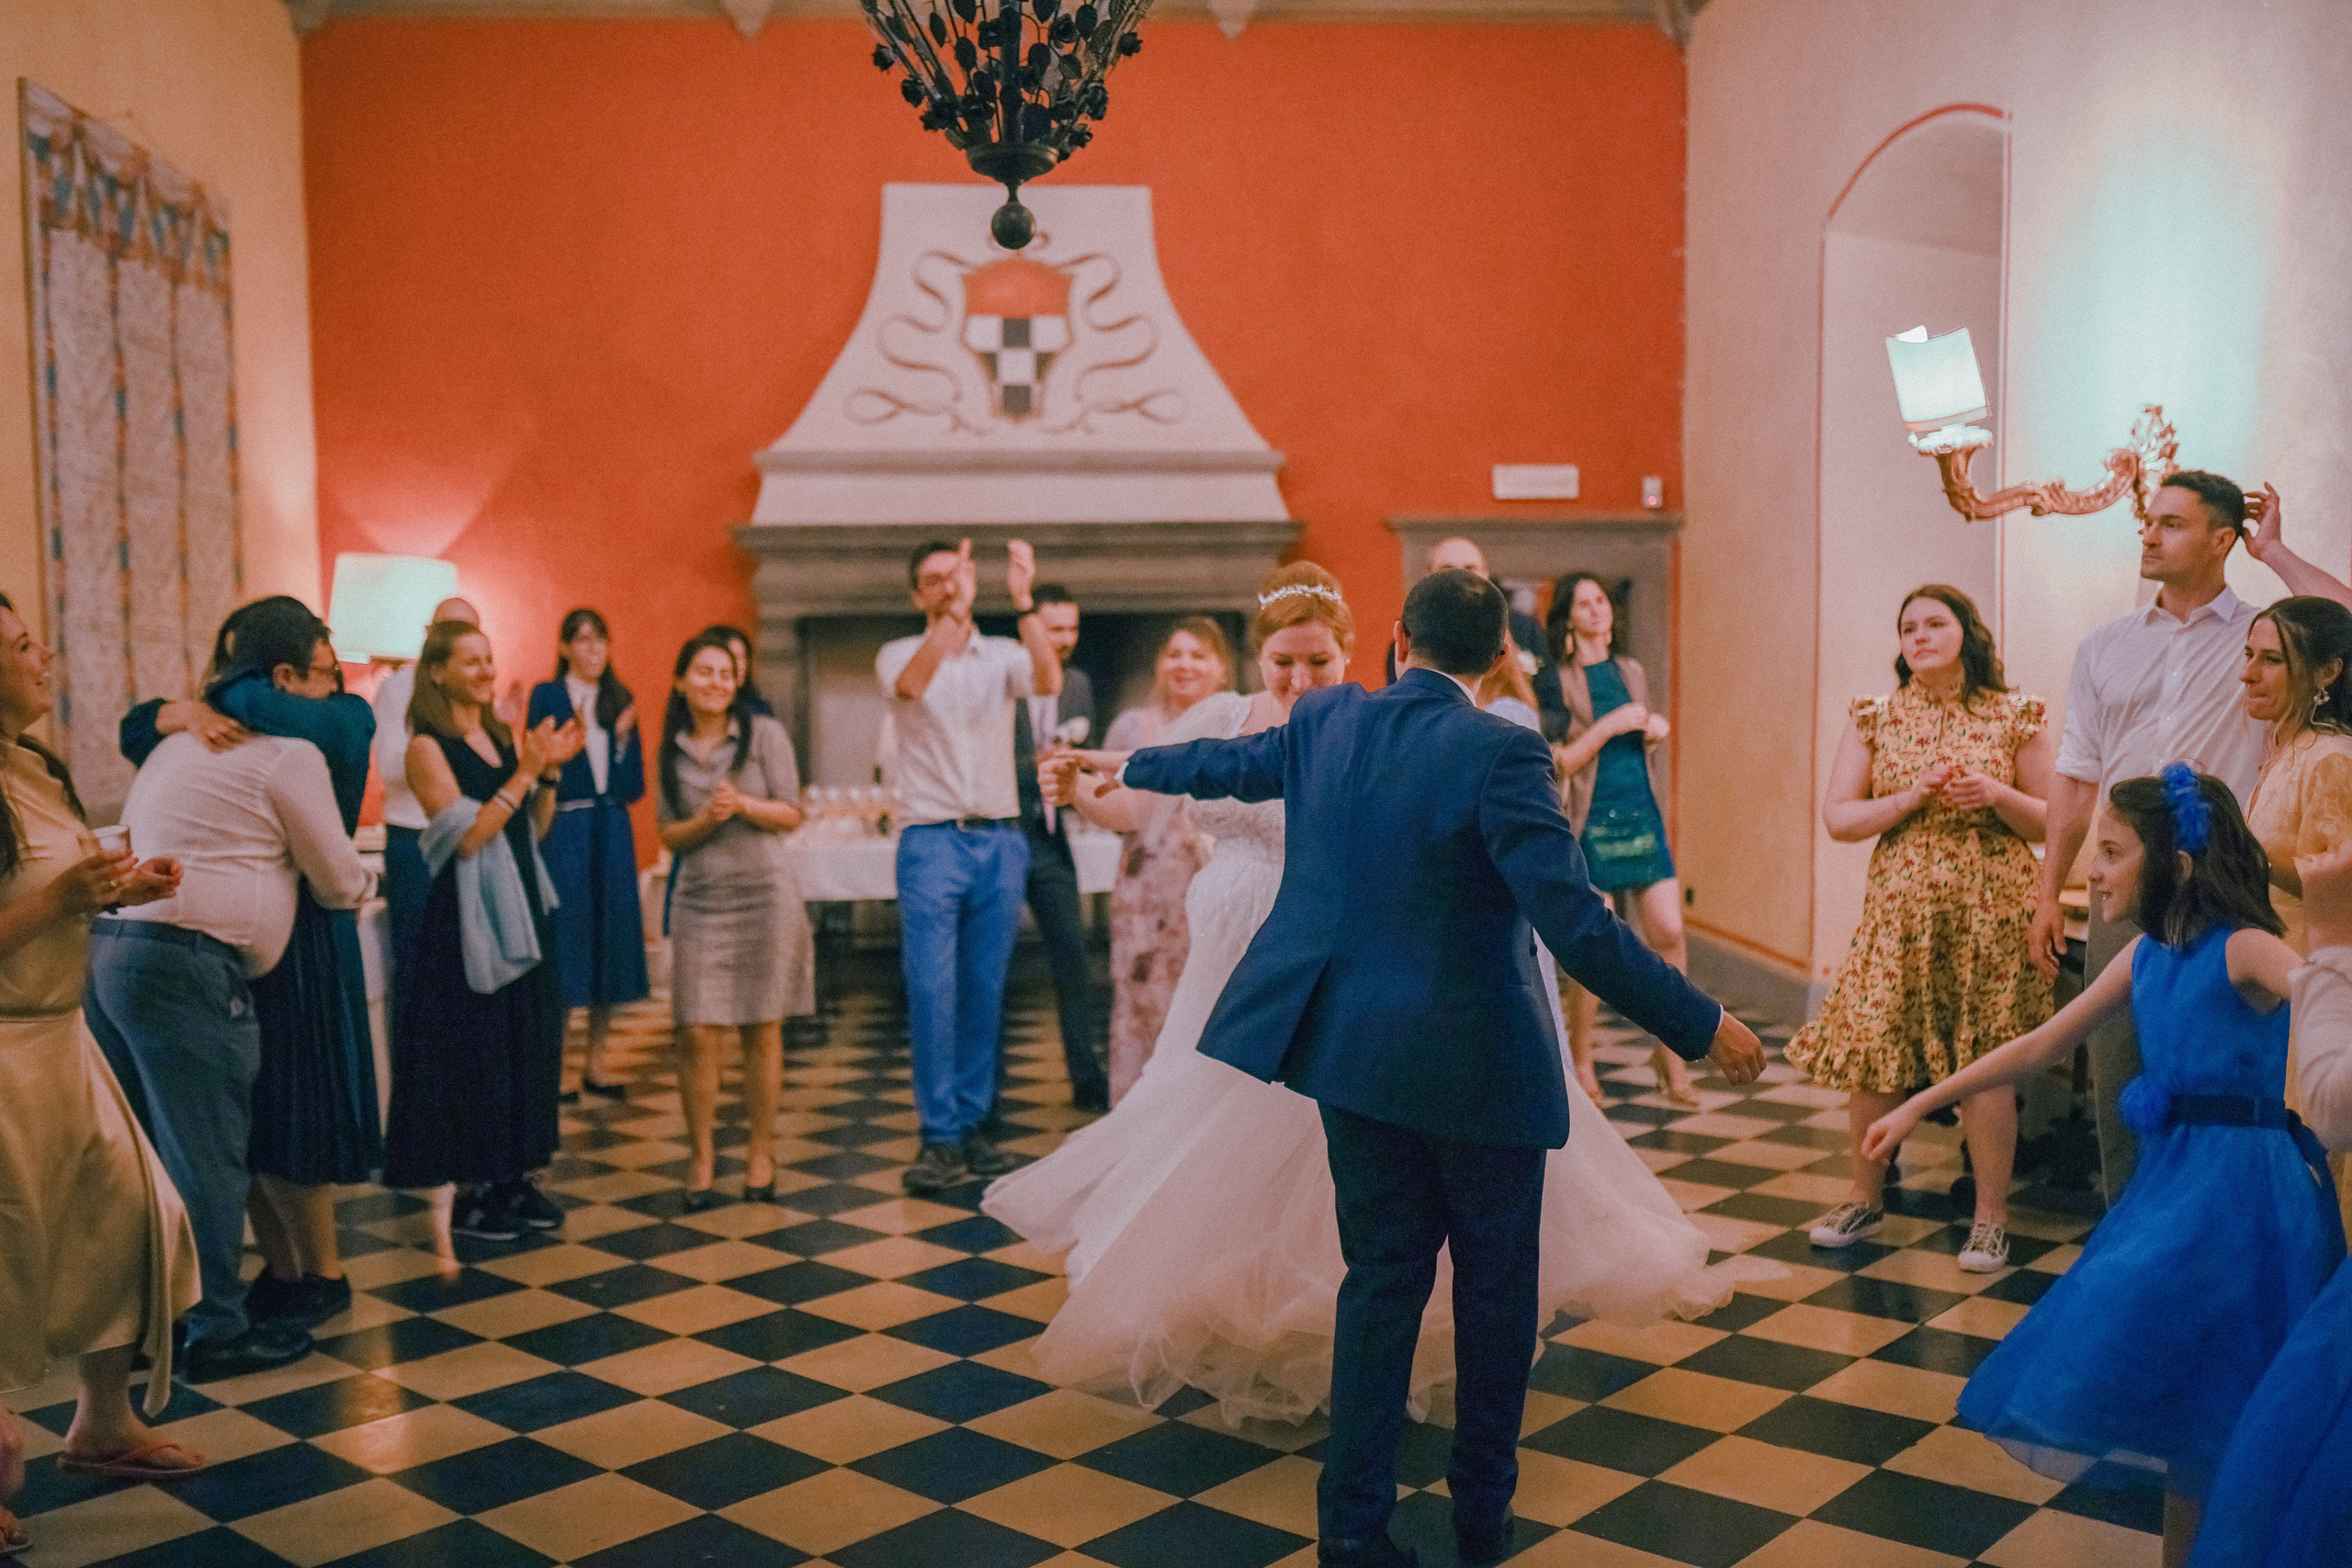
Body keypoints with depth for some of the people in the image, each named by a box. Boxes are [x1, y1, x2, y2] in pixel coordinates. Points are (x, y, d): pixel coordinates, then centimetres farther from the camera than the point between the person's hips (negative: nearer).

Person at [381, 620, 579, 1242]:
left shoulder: (502, 737, 11)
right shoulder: (428, 747, -9)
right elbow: (466, 836, -17)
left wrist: (548, 771, -2)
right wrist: (525, 773, -20)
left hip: (521, 910, 7)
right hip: (466, 918, -7)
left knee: (527, 1044, 10)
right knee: (473, 1050, -1)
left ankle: (513, 1177, 21)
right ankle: (469, 1190, 10)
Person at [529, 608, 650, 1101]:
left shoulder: (620, 700, 10)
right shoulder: (548, 696, -2)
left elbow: (634, 787, 6)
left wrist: (624, 738, -7)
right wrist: (570, 743, -24)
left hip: (611, 831, 5)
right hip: (565, 830, -5)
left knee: (610, 939, 6)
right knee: (564, 937, -4)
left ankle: (595, 1062, 17)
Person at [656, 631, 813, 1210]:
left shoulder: (764, 733, 1)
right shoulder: (671, 750, 9)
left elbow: (791, 815, 0)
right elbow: (669, 834, 8)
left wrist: (744, 805, -17)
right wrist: (706, 819, -11)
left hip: (764, 895, -2)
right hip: (699, 901, 2)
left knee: (762, 1030, 3)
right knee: (698, 1034, -5)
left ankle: (761, 1152, 15)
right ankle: (702, 1158, 7)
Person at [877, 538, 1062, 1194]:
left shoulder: (1003, 655, 9)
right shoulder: (899, 654, 5)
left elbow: (1048, 682, -14)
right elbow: (911, 684, -20)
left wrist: (1024, 601, -24)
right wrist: (950, 617, -32)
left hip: (999, 840, 2)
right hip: (931, 840, -2)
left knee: (985, 993, 7)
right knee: (932, 992, -7)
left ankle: (972, 1123, 15)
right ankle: (940, 1137, -3)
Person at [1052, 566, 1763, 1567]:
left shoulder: (1325, 722, 0)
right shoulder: (1500, 753, -18)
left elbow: (1229, 763, 20)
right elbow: (1576, 925, -22)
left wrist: (1130, 765, 41)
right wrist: (1701, 1026, -13)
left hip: (1353, 1049, 5)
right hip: (1474, 1063, -5)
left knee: (1382, 1278, 14)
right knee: (1495, 1283, 14)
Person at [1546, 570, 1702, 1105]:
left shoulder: (1631, 671, 13)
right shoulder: (1560, 680, -5)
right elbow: (1557, 764, -11)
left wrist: (1654, 732, 3)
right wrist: (1608, 726, -17)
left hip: (1642, 815, 5)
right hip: (1592, 821, -5)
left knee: (1670, 934, 0)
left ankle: (1670, 1054, 13)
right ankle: (1582, 1065, 14)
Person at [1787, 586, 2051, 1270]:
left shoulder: (2015, 717, 2)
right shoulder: (1875, 718, 5)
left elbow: (2053, 820, 4)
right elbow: (1837, 818, 1)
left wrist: (1995, 795, -13)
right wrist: (1913, 797, -12)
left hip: (1991, 911, -1)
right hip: (1898, 911, 2)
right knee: (1871, 1053, 3)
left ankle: (1990, 1216, 15)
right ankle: (1865, 1198, 22)